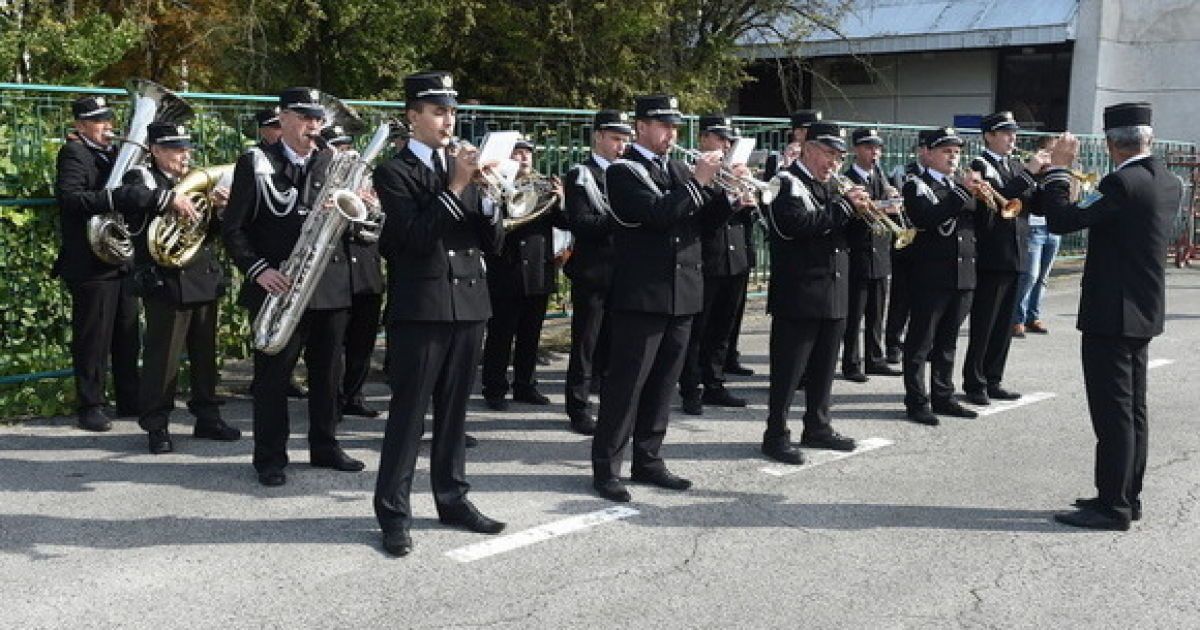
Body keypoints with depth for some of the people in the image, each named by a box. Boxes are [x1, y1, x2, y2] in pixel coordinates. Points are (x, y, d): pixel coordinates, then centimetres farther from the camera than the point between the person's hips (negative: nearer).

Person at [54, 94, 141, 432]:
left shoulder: (112, 153, 18)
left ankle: (129, 400, 22)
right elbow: (68, 197, -23)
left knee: (127, 337, 13)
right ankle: (90, 406, 7)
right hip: (91, 262, -8)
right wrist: (111, 199, -32)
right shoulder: (74, 153, -8)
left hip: (122, 260, 8)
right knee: (93, 338, -1)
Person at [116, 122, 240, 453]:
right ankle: (157, 426, 6)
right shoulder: (142, 177, -3)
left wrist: (217, 208, -3)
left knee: (205, 354, 12)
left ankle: (207, 417, 23)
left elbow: (212, 231, 16)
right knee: (162, 357, -3)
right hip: (166, 283, -6)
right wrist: (169, 198, -31)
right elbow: (124, 196, -27)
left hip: (205, 279, 7)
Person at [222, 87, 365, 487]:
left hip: (330, 285, 4)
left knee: (328, 371, 11)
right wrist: (258, 270, -16)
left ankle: (325, 446, 24)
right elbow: (232, 227, -4)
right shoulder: (256, 163, -1)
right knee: (273, 374, 1)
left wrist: (343, 211, -14)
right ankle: (270, 457, 10)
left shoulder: (333, 163, 10)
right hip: (278, 285, -4)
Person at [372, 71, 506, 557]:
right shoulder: (394, 172, -3)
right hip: (420, 307, -5)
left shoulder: (464, 167, 14)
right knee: (408, 413, -2)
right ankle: (393, 513, 4)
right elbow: (417, 236, -16)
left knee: (454, 410, 13)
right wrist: (455, 186, -19)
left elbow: (493, 242, 9)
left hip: (468, 304, 5)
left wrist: (485, 192, -7)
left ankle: (452, 499, 23)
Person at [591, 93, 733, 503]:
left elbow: (707, 215, 12)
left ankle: (648, 461, 21)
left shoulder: (678, 169, 16)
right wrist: (697, 182, -18)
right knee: (626, 383, -4)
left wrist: (728, 193, -6)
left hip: (681, 294, 7)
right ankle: (606, 467, 3)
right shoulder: (623, 171, -6)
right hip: (642, 295, -7)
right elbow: (658, 213, -21)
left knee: (663, 382, 12)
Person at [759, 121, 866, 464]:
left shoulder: (831, 186, 17)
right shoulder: (787, 182, -9)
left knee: (824, 367, 15)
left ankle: (817, 427, 27)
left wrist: (859, 211, -2)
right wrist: (844, 205, -18)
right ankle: (776, 436, 5)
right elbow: (801, 223, -25)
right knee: (789, 369, -2)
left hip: (834, 294, 8)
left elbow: (841, 229, 17)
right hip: (798, 293, -8)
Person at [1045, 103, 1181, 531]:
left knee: (1113, 411, -4)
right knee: (1132, 408, 15)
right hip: (1143, 312, 9)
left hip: (1111, 313, -9)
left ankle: (1113, 507, 1)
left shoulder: (1121, 183, -20)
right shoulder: (1169, 182, 7)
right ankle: (1127, 496, 25)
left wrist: (1058, 169, -12)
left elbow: (1062, 222, -22)